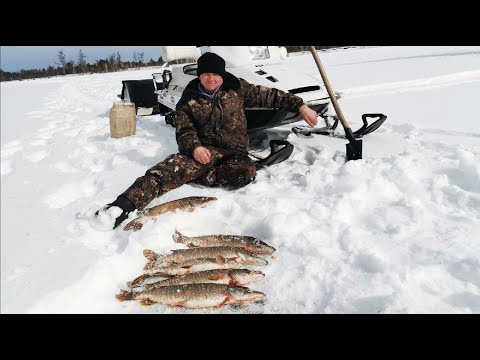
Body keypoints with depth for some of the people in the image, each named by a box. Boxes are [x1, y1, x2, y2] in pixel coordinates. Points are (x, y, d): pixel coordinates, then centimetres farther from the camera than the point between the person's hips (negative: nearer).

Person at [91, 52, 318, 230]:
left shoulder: (237, 88, 6)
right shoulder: (189, 100, 5)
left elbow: (270, 96, 10)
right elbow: (184, 132, 0)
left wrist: (300, 106, 3)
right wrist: (195, 147, -23)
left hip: (234, 152, 2)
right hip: (204, 149, -1)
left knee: (246, 173, -35)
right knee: (174, 166, -33)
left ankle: (194, 175, -22)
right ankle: (125, 204, -50)